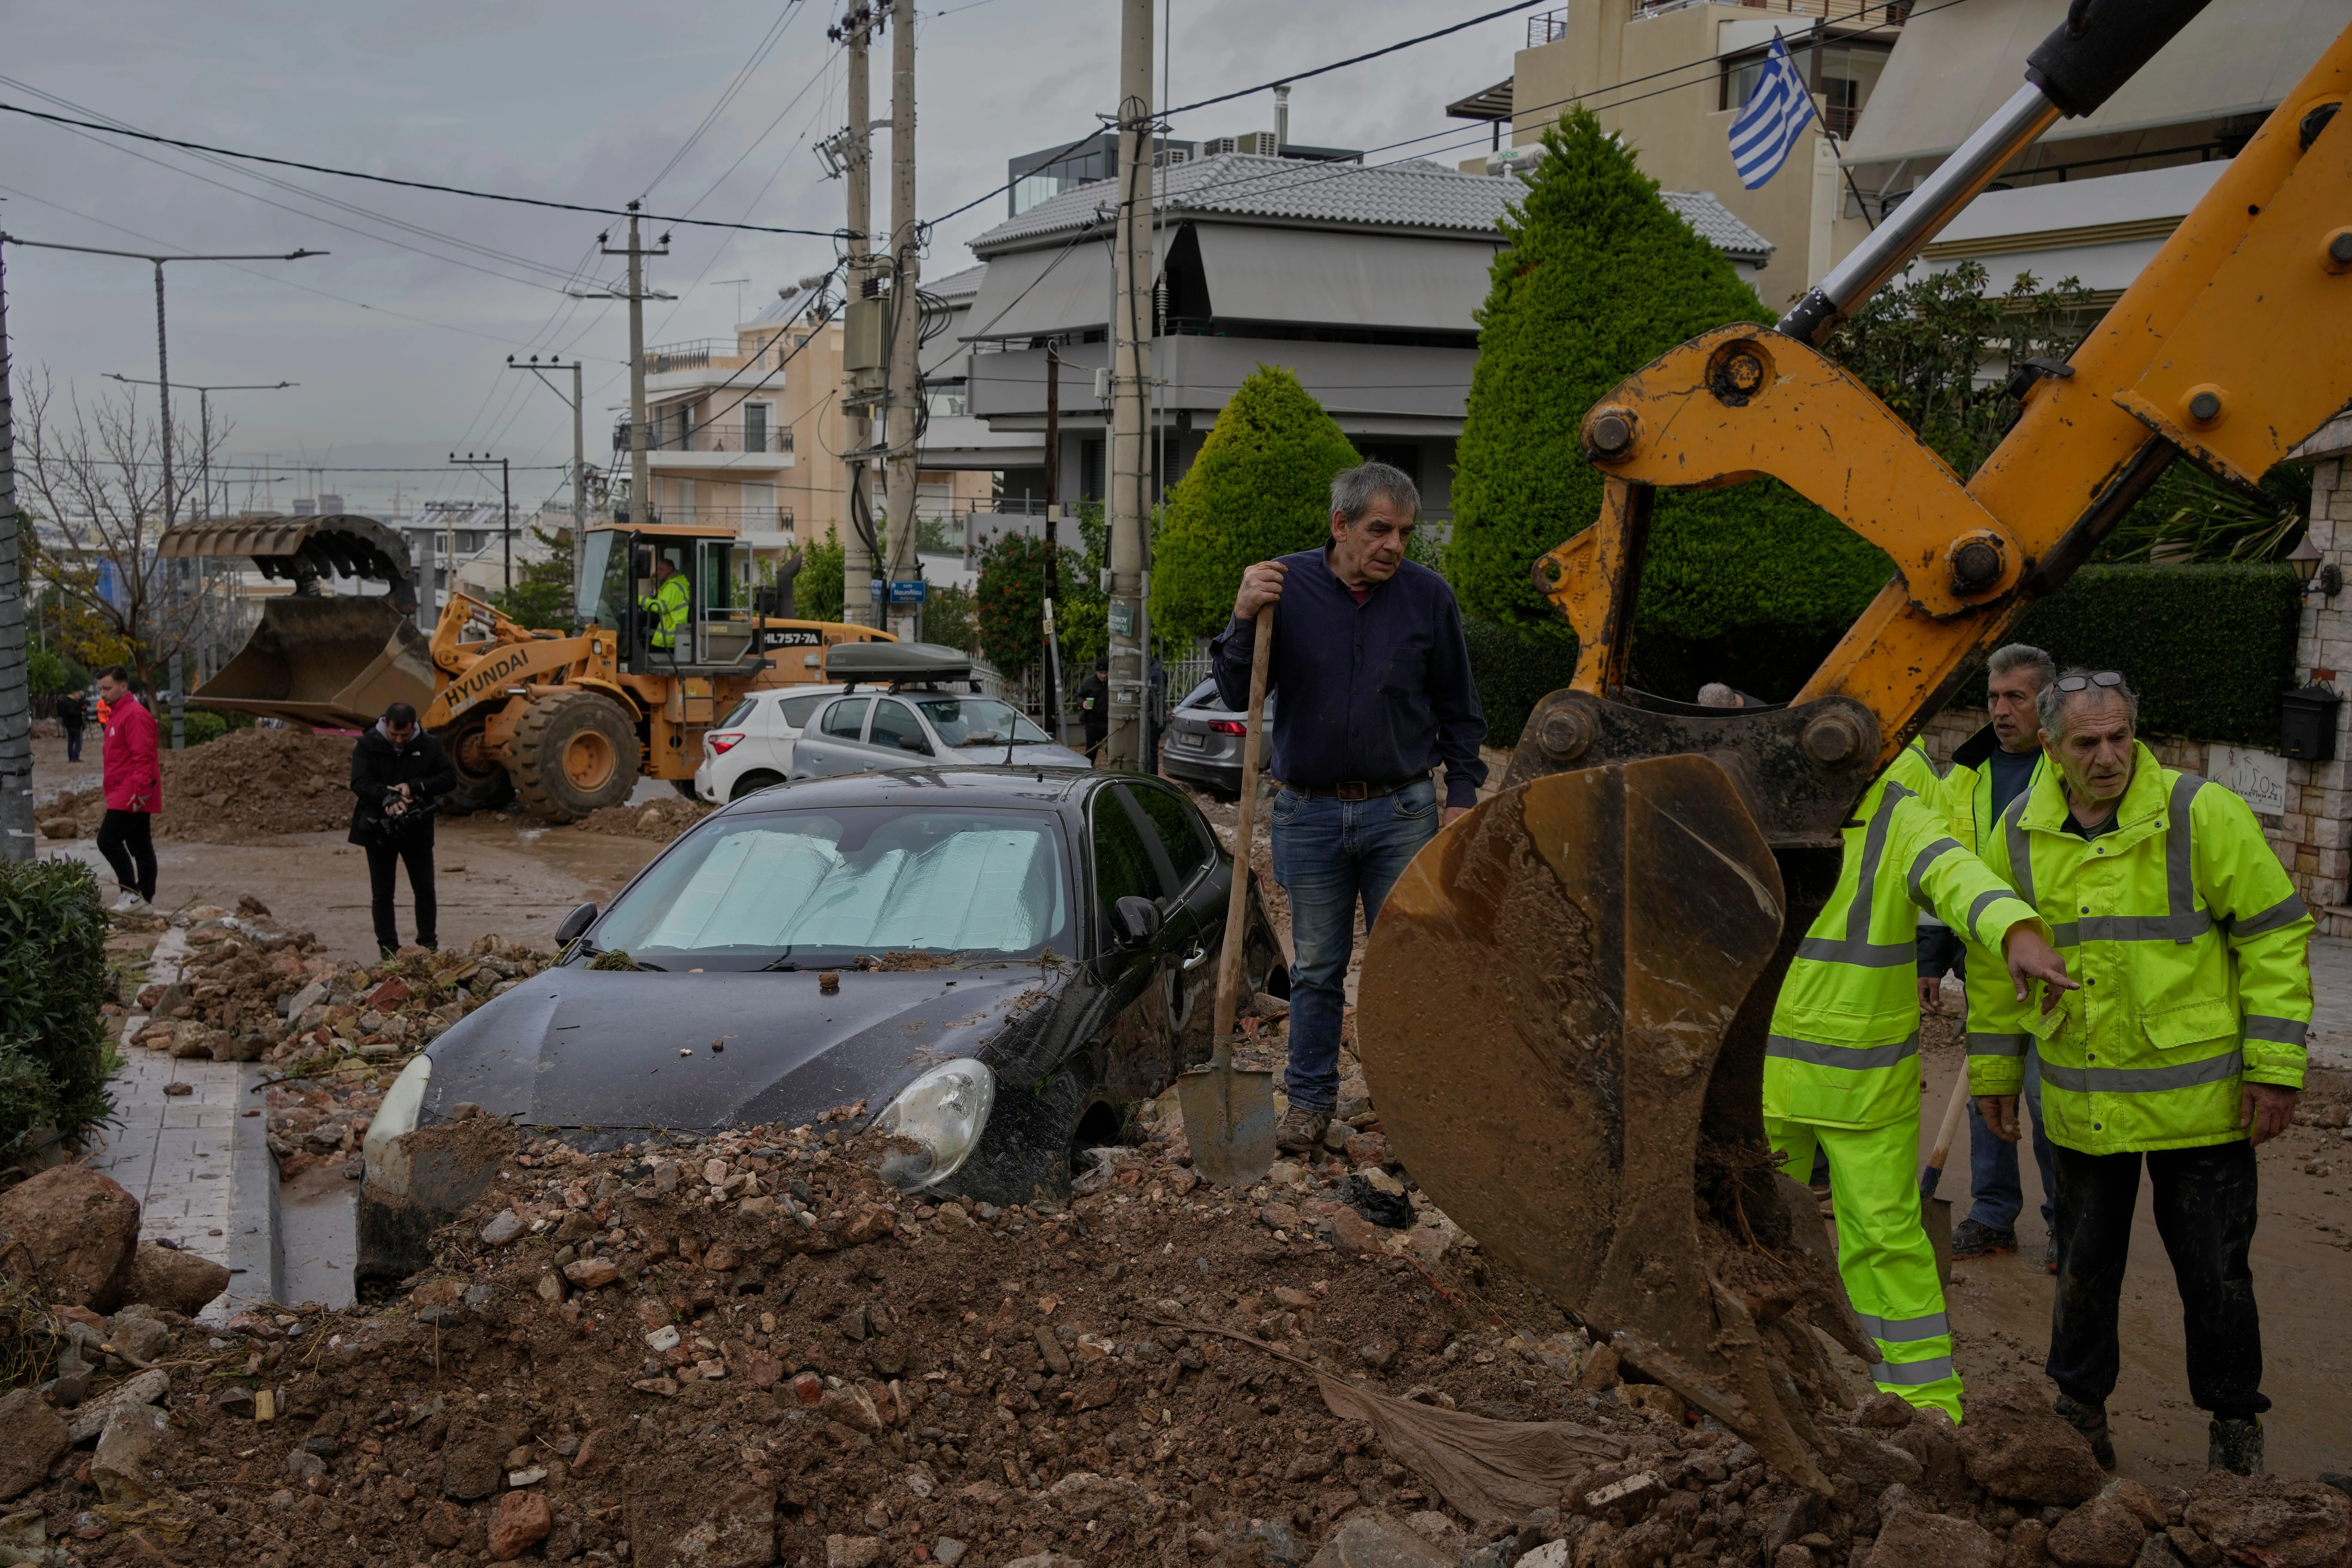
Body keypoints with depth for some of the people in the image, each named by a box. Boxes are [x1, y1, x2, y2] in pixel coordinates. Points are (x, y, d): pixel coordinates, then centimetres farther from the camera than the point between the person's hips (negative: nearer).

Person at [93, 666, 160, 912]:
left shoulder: (135, 715, -14)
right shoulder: (117, 715, 19)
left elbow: (143, 757, -22)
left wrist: (140, 790, -27)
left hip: (132, 797, -10)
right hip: (123, 796, 10)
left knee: (108, 840, -12)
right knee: (140, 848, 11)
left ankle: (132, 892, -7)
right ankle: (146, 899, 14)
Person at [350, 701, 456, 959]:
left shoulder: (429, 746, -3)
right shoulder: (368, 745, -9)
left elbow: (450, 778, -6)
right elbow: (360, 783, -19)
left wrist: (415, 787, -21)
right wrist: (387, 799, -37)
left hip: (417, 829, 1)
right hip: (379, 829, -1)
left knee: (425, 891, 7)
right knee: (382, 894, 6)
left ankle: (429, 946, 20)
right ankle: (388, 950, 15)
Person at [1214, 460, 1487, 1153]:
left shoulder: (1429, 596, -2)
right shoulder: (1287, 586, -5)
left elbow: (1458, 710, 7)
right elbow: (1239, 696, -7)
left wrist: (1463, 796, 3)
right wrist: (1245, 620, -22)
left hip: (1401, 812, 0)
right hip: (1309, 813, 0)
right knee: (1316, 967, 10)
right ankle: (1310, 1101, 22)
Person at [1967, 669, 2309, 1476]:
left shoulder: (2202, 815, -12)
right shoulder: (2020, 834, 0)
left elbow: (2275, 934, -8)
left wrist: (2276, 1067, -10)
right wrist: (1993, 1069, 12)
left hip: (2196, 1097, -3)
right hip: (2082, 1102, 3)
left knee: (2214, 1271, 9)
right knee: (2085, 1265, 15)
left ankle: (2233, 1418, 29)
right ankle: (2081, 1405, 33)